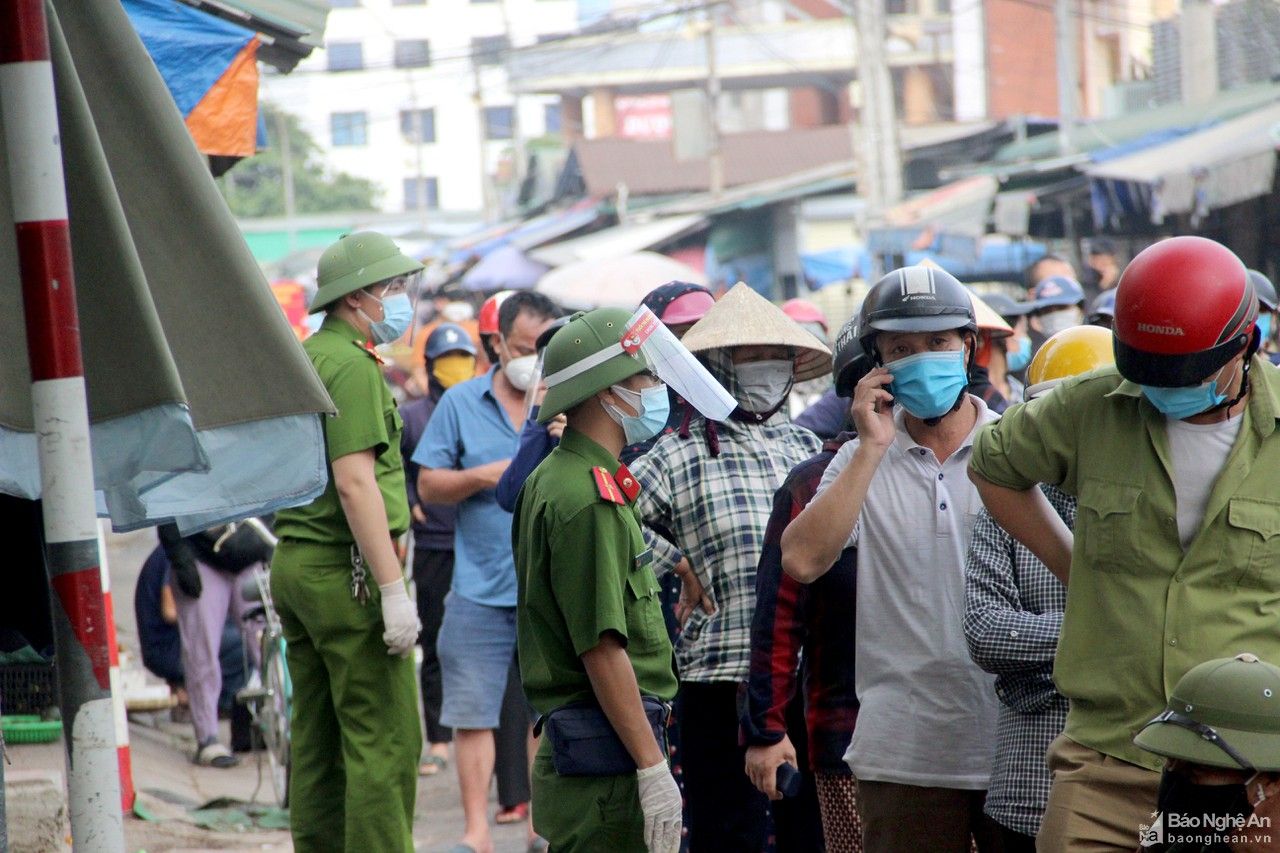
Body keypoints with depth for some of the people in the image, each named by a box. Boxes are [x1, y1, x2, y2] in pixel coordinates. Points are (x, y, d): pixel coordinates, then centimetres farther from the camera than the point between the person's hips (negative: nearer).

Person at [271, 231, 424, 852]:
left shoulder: (304, 359, 17)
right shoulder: (352, 365, -12)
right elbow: (355, 482, -20)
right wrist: (394, 590, -22)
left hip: (294, 562, 10)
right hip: (346, 569, -10)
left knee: (317, 738, 10)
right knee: (385, 740, -8)